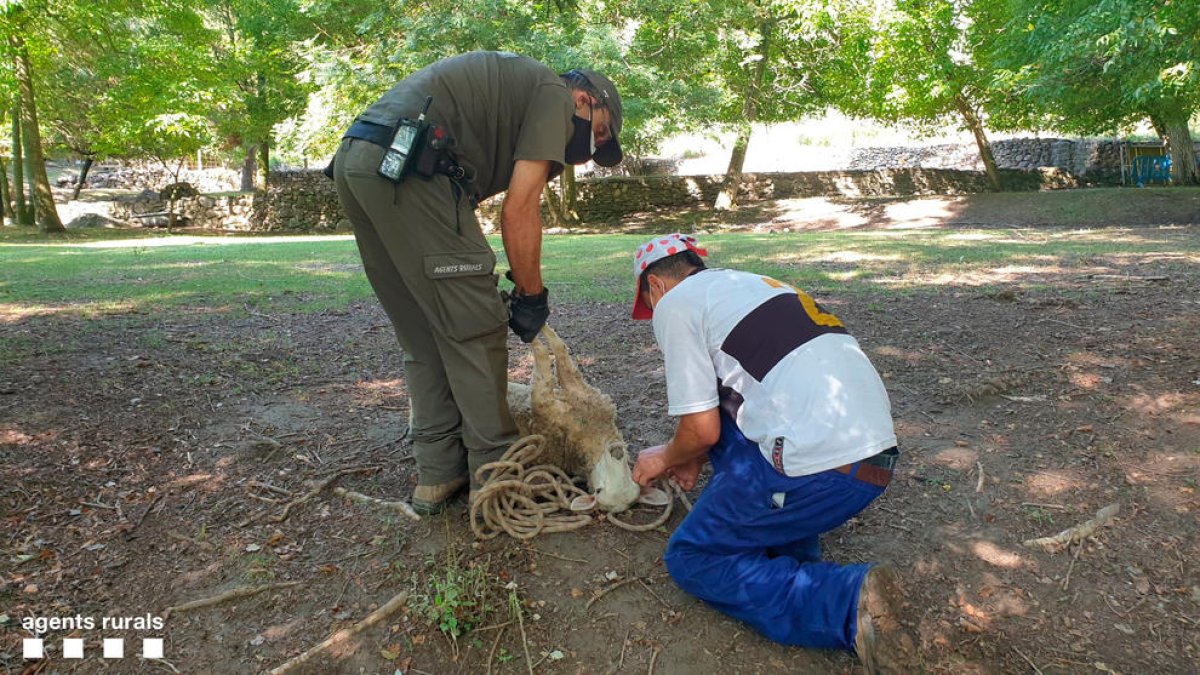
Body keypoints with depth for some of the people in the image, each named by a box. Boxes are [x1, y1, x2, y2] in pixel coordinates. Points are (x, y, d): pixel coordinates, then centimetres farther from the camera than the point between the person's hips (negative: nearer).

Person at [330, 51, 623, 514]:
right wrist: (532, 295, 4)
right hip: (407, 165, -10)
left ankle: (437, 474, 19)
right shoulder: (554, 95, 5)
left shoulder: (506, 86, 31)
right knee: (474, 328, -1)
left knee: (423, 334, 13)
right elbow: (519, 210, -6)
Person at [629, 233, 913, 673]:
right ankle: (787, 542, 18)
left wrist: (665, 460, 18)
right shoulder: (748, 283, 26)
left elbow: (702, 430, -2)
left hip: (820, 470, -9)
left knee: (689, 558, 10)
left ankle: (849, 602, -6)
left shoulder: (674, 304, 1)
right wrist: (693, 459, 36)